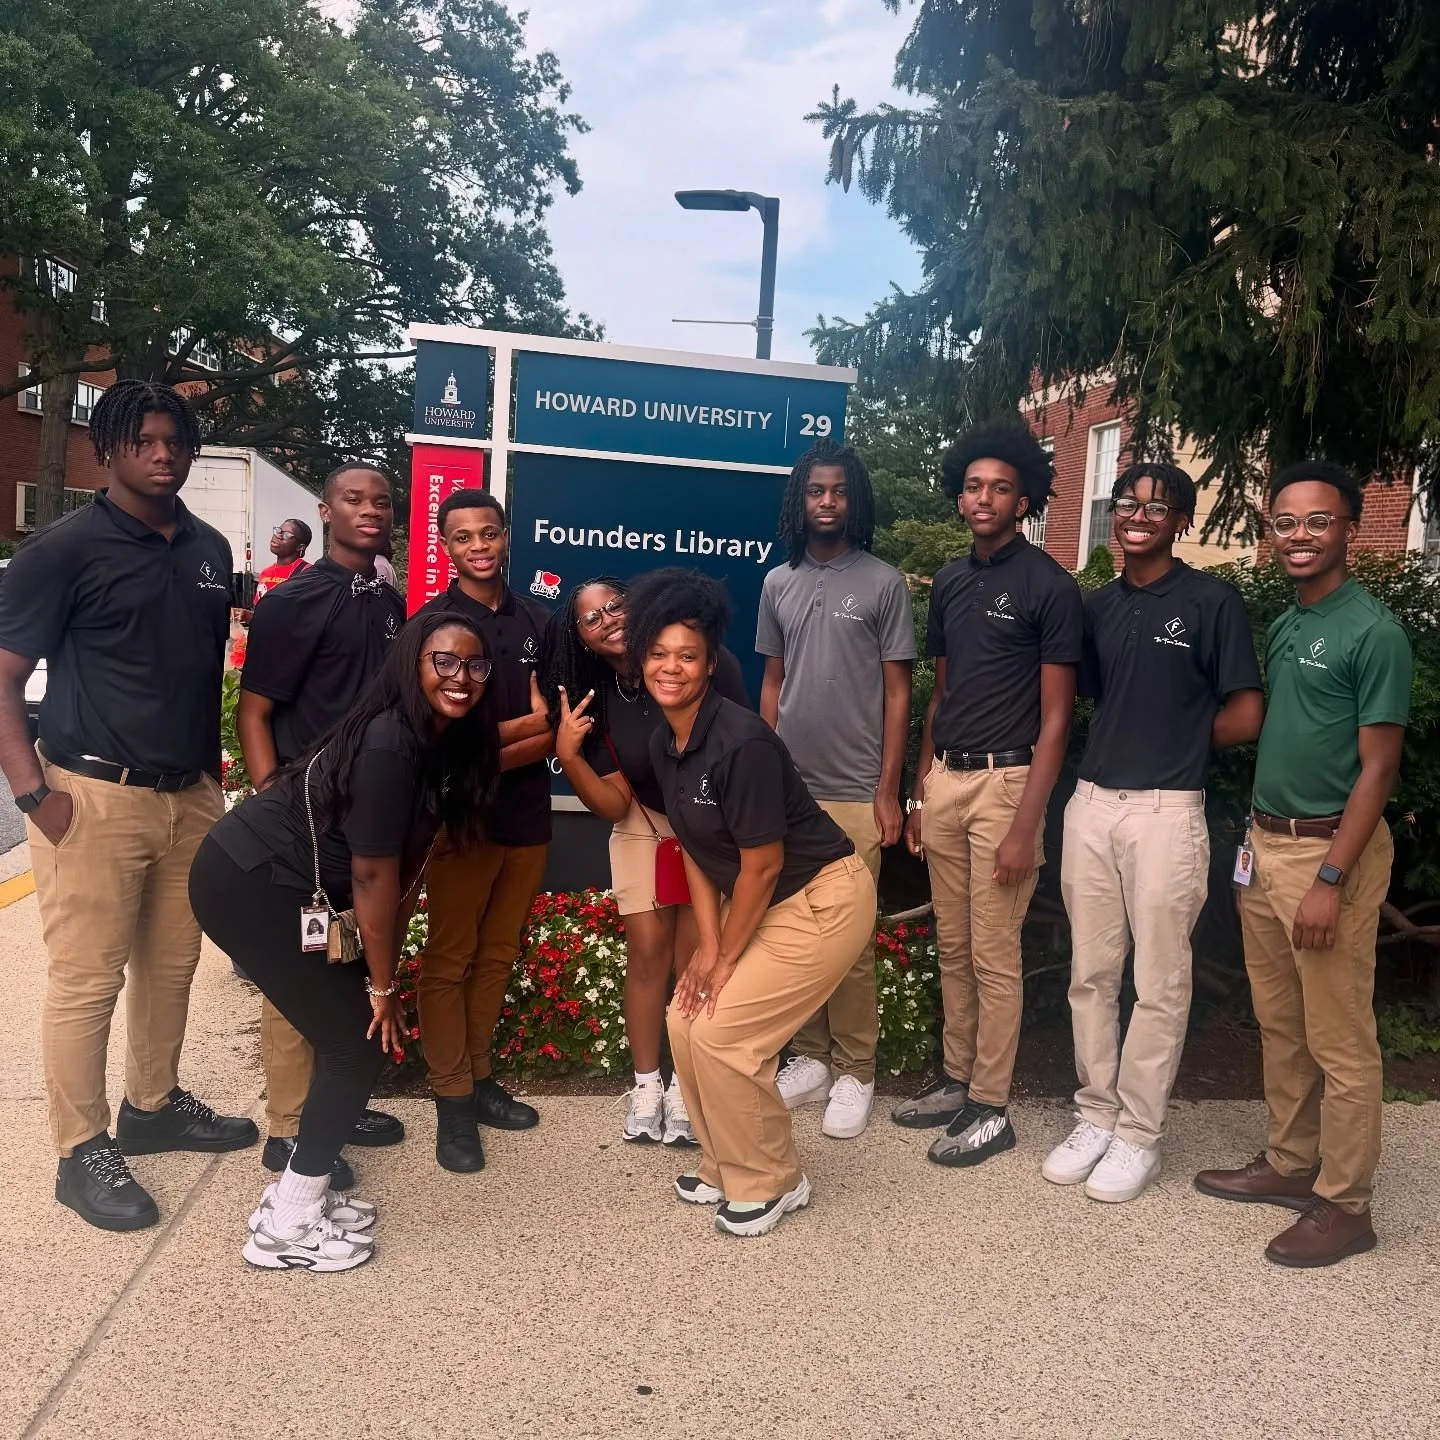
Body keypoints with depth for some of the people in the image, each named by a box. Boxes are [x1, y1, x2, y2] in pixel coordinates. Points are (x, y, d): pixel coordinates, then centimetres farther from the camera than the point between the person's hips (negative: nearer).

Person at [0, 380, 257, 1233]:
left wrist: (214, 770, 13)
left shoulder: (209, 550, 10)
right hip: (96, 796, -6)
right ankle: (84, 1151, 15)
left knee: (172, 964, 16)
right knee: (89, 978, 2)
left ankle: (155, 1106, 33)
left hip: (191, 796, 6)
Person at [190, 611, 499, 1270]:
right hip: (248, 883, -9)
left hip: (275, 884, 9)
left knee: (350, 1033, 14)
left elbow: (407, 873, 6)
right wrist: (382, 986, -9)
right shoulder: (389, 743, -24)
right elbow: (372, 877, -19)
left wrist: (384, 977, 6)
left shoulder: (447, 746, 4)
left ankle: (300, 1191, 29)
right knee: (358, 1042, -3)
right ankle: (288, 1226, 11)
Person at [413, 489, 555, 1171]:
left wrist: (492, 755, -11)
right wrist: (527, 725, -10)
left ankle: (480, 1078, 25)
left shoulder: (537, 621, 8)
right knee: (449, 961, 3)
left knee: (498, 957, 13)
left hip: (526, 815, 5)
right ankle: (452, 1102, 12)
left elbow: (555, 728, 5)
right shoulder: (431, 623, -4)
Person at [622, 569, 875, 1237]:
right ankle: (726, 1168, 25)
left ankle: (772, 1183, 13)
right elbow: (695, 852, 7)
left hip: (823, 899, -8)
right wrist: (707, 946, 0)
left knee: (720, 1031, -9)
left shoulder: (741, 742, -27)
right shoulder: (664, 745, 0)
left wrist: (725, 958, -10)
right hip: (764, 904, 9)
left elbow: (762, 864, -21)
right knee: (687, 1019, 5)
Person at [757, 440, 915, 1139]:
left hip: (855, 793, -4)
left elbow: (897, 693, -1)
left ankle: (855, 1074, 13)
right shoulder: (778, 583, 10)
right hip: (787, 788, 4)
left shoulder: (884, 583, -1)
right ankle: (810, 1057, 22)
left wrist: (888, 791, -7)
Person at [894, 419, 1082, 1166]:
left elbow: (1055, 717, -10)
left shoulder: (1049, 586, -8)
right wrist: (919, 789, 15)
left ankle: (991, 1108, 14)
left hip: (1003, 781, -6)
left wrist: (1026, 824, -15)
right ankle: (956, 1079, 28)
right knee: (952, 946, 14)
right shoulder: (949, 581, 11)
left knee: (994, 955, 1)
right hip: (944, 778, 6)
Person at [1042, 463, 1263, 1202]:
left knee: (1159, 983, 5)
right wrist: (1132, 739, 4)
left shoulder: (1212, 600, -5)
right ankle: (1095, 1117, 25)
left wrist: (1176, 742, 4)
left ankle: (1139, 1134, 17)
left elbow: (1245, 718, -5)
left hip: (1166, 810, -5)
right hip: (1090, 804, 6)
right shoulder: (1098, 604, 12)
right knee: (1090, 974, 11)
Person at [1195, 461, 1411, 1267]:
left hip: (1330, 850, -8)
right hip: (1267, 844, 8)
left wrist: (1330, 879, -19)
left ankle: (1345, 1206, 16)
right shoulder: (1287, 625, 11)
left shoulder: (1373, 632, -13)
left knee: (1340, 1042, 3)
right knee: (1280, 1027, 17)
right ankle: (1290, 1163, 32)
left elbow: (1378, 768, -15)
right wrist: (1261, 839, 14)